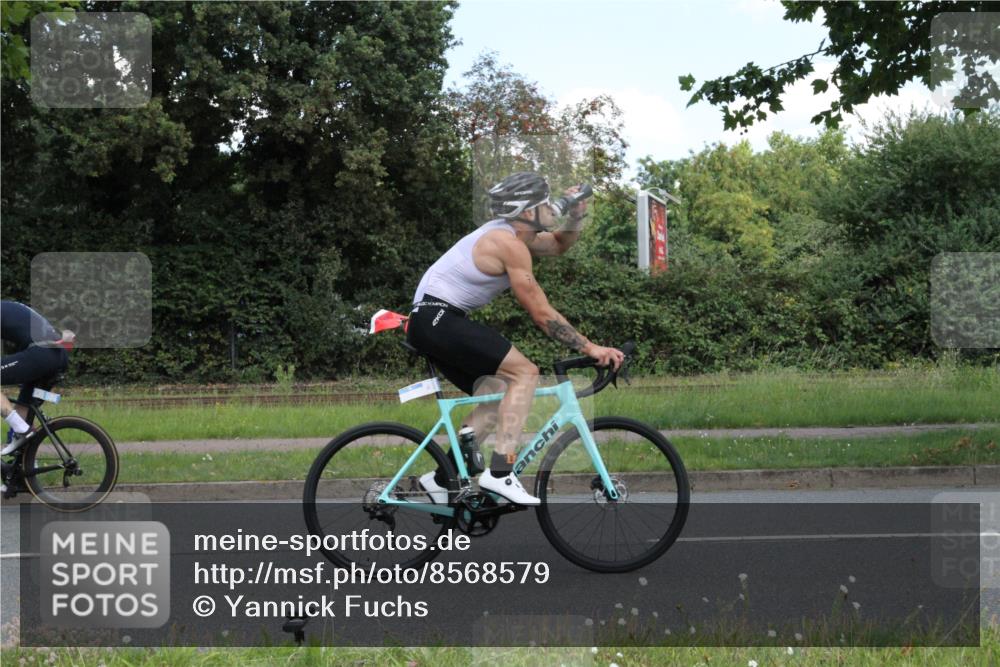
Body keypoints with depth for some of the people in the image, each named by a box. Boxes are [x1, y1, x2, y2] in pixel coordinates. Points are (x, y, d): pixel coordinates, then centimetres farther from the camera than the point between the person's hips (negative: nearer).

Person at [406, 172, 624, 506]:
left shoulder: (508, 233, 14)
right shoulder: (509, 244, -15)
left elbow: (560, 244, 27)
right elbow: (542, 314, -15)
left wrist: (576, 215, 6)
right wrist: (590, 348, -12)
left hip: (432, 322, 11)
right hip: (438, 318, -11)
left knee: (498, 397, 13)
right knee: (525, 372, -16)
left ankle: (441, 480, 15)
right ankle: (500, 472, -21)